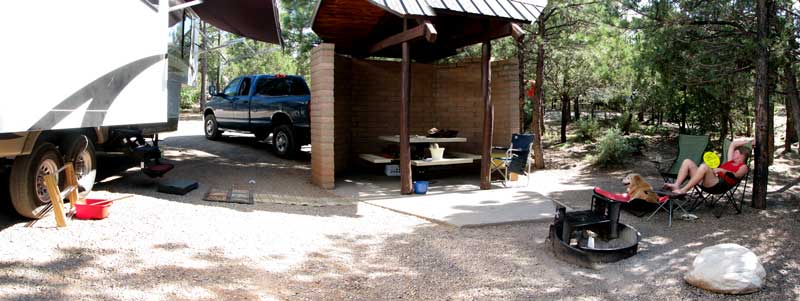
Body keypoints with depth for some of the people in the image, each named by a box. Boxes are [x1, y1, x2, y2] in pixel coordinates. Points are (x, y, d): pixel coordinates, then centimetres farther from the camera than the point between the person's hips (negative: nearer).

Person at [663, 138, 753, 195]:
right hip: (706, 183, 9)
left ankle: (684, 190, -41)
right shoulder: (731, 162, 37)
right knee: (687, 162, -4)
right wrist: (747, 140, 49)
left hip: (720, 185, -8)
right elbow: (733, 144, 45)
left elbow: (736, 175, -8)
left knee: (704, 166, -38)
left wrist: (721, 170, -18)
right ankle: (676, 185, -25)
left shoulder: (743, 167, 15)